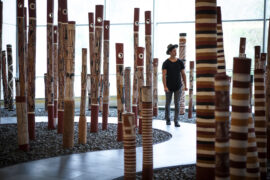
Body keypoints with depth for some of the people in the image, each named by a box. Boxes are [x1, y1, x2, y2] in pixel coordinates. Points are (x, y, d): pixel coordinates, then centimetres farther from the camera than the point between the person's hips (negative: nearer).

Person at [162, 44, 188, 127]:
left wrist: (185, 85, 1)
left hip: (178, 87, 1)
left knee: (177, 104, -3)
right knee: (168, 104, 7)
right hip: (169, 87, -1)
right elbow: (164, 75, -14)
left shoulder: (180, 62, 1)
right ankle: (167, 119, 25)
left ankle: (176, 121, 1)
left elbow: (183, 74, 5)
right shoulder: (165, 63, -7)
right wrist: (165, 86, -25)